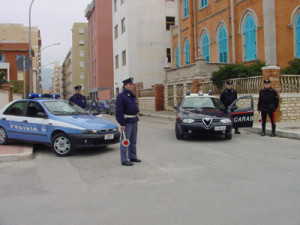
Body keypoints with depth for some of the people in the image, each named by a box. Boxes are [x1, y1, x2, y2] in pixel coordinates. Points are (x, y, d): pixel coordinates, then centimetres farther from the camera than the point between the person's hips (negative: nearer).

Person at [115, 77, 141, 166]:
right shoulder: (121, 96, -13)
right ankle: (124, 160, 3)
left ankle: (133, 157, 28)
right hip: (126, 122, -9)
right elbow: (119, 111, -18)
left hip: (134, 121, 9)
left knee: (133, 141, 17)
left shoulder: (132, 96, 14)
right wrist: (122, 124, -22)